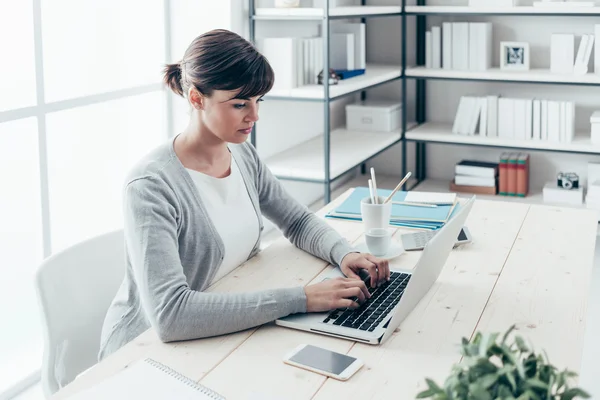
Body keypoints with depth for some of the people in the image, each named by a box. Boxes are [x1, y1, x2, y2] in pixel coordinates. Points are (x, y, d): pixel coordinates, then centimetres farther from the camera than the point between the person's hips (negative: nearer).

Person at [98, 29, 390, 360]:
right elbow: (169, 314, -33)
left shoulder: (243, 155, 0)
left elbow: (298, 221, 13)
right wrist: (301, 299, -34)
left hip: (228, 330, 7)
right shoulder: (152, 186, -24)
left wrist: (344, 254, -9)